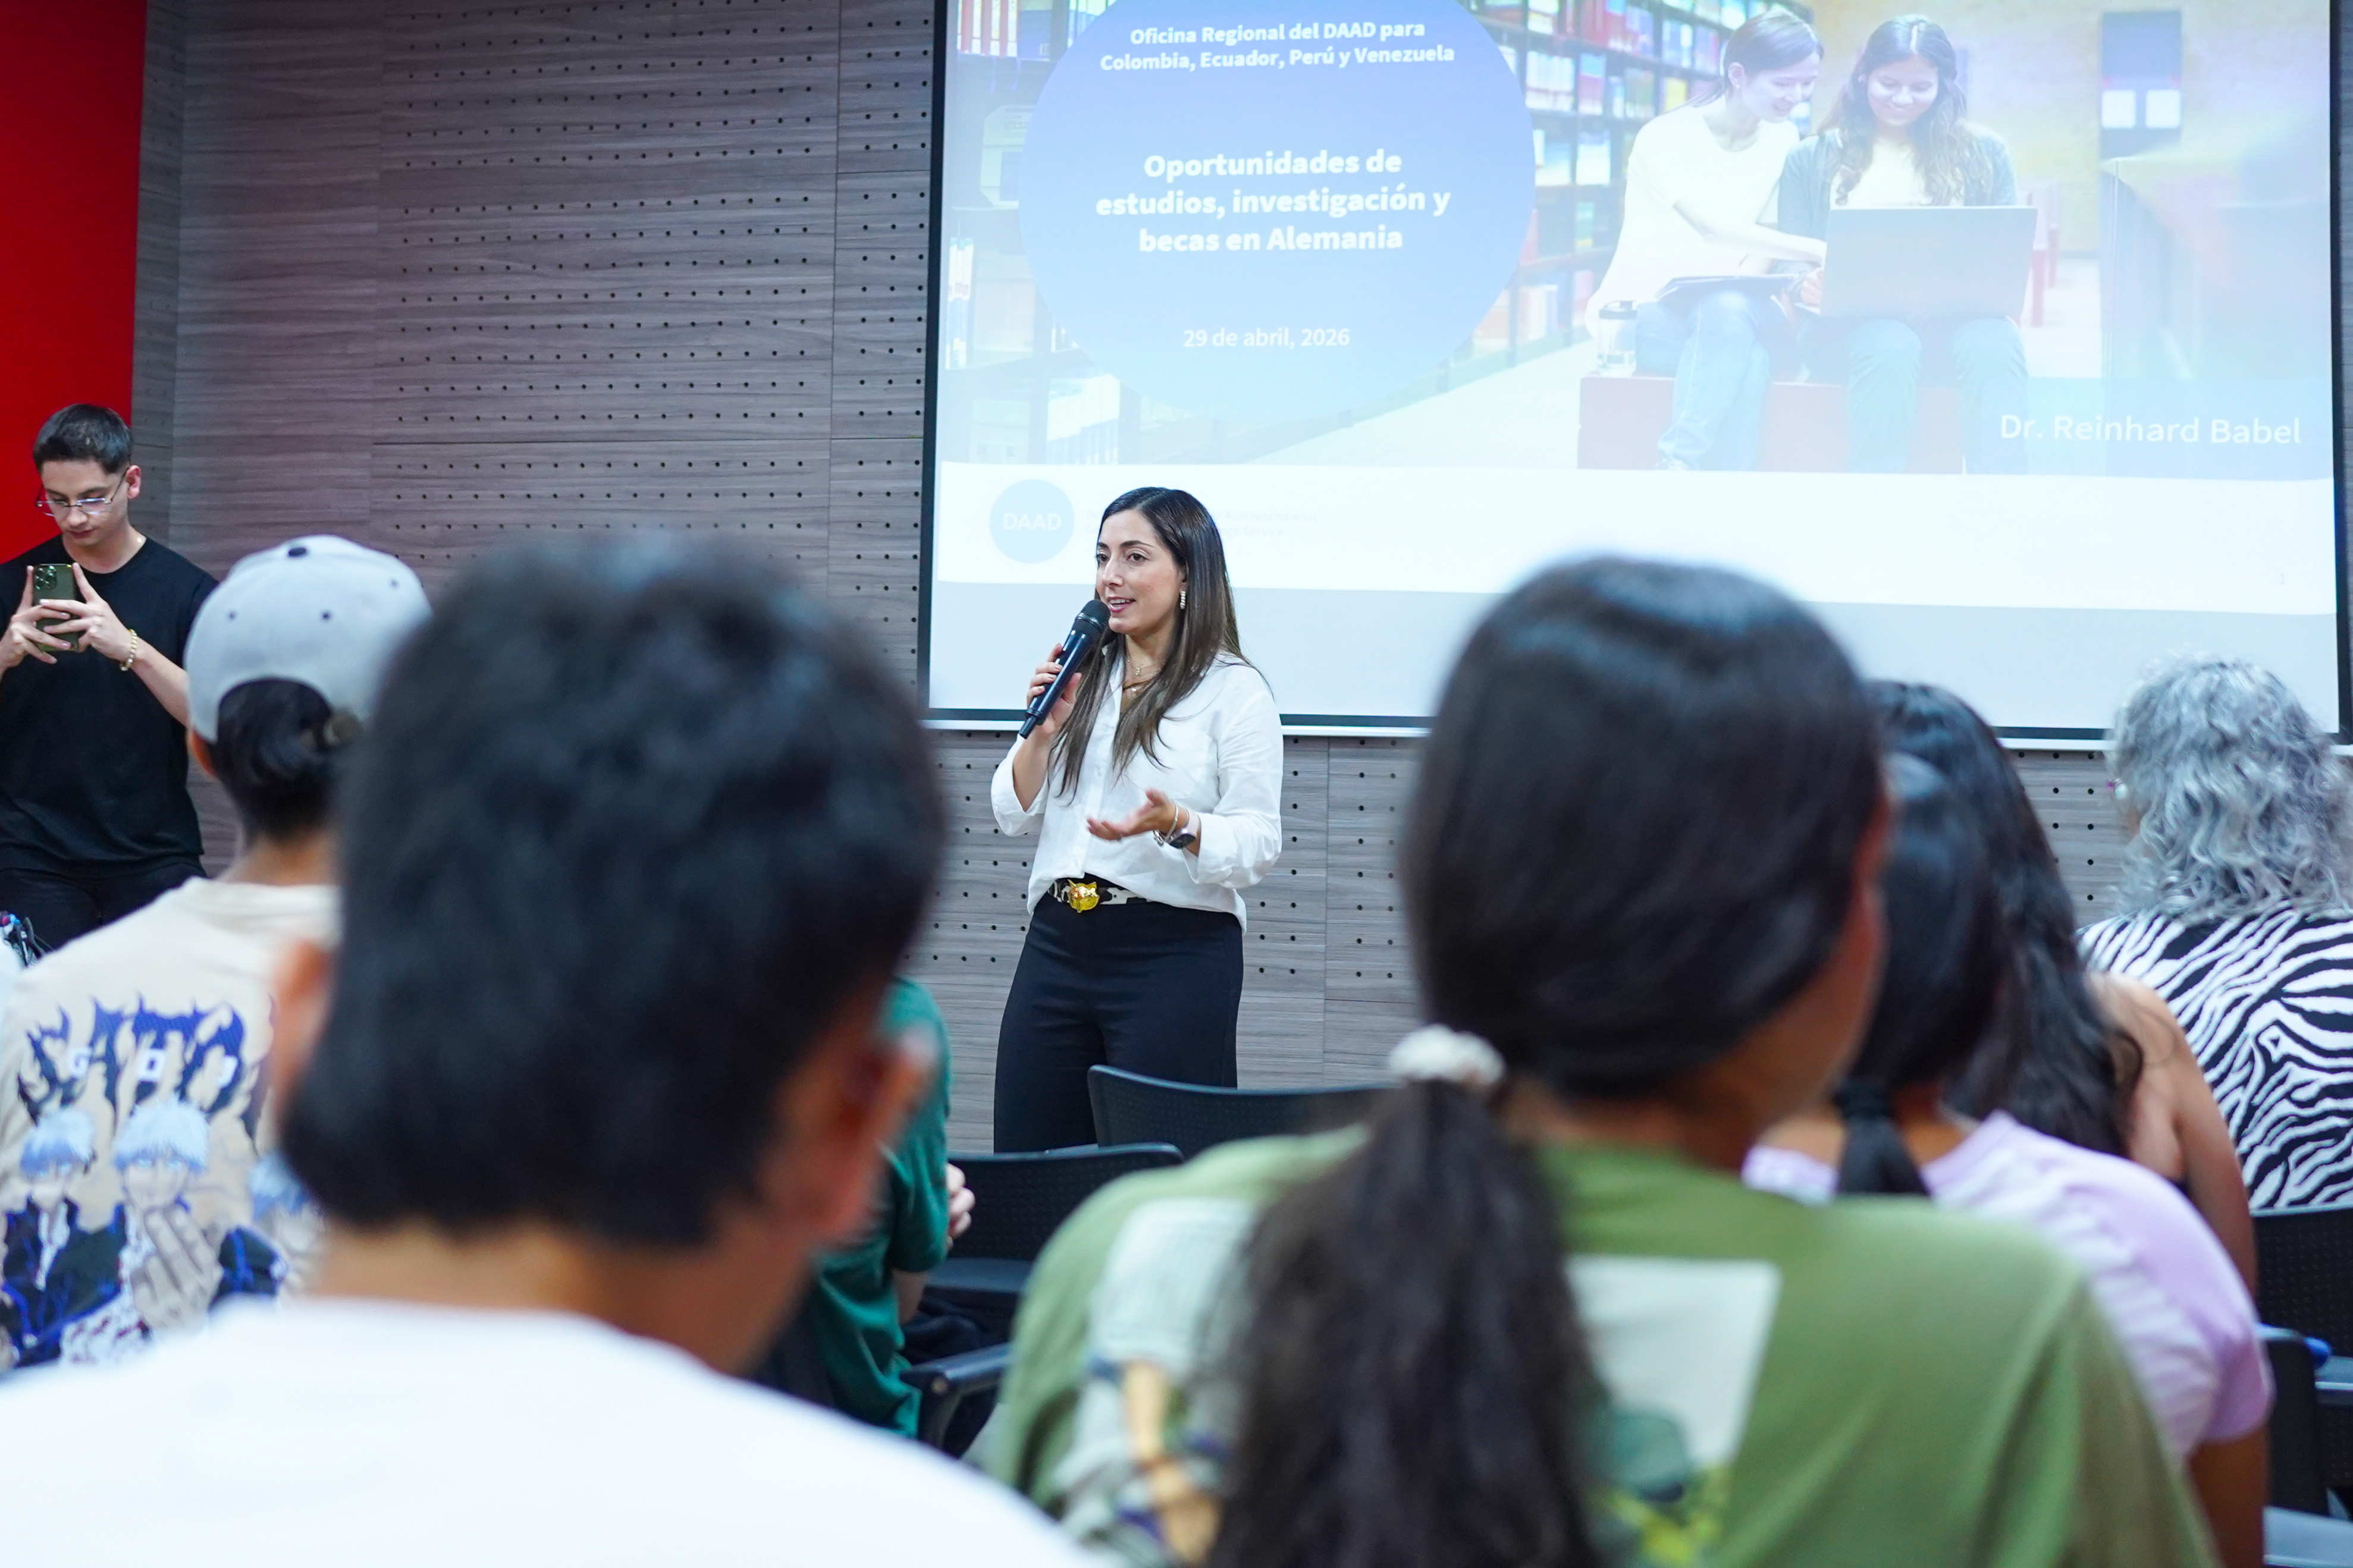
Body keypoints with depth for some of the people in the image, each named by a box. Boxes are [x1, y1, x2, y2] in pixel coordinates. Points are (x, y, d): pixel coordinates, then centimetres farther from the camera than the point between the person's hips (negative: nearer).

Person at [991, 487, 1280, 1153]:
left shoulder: (1234, 690, -3)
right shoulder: (1081, 675, 14)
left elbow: (1258, 842, -10)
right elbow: (1013, 815, 13)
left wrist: (1175, 824, -27)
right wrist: (1046, 729, -2)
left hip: (1176, 953, -5)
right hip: (1057, 943, 6)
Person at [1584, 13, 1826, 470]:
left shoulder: (1782, 140, 5)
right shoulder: (1665, 139, -14)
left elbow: (1763, 241, 5)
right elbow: (1714, 228, -27)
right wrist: (1819, 251, -36)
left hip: (1727, 309, 4)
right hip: (1641, 313, -4)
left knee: (1731, 310, -35)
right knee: (1745, 357, -36)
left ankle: (1678, 466, -37)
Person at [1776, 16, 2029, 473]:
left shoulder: (1982, 153, 17)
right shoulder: (1813, 159, 15)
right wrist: (1807, 286, -15)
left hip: (1956, 316, 1)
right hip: (1852, 319, -1)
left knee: (1994, 347, -37)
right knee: (1888, 346, -40)